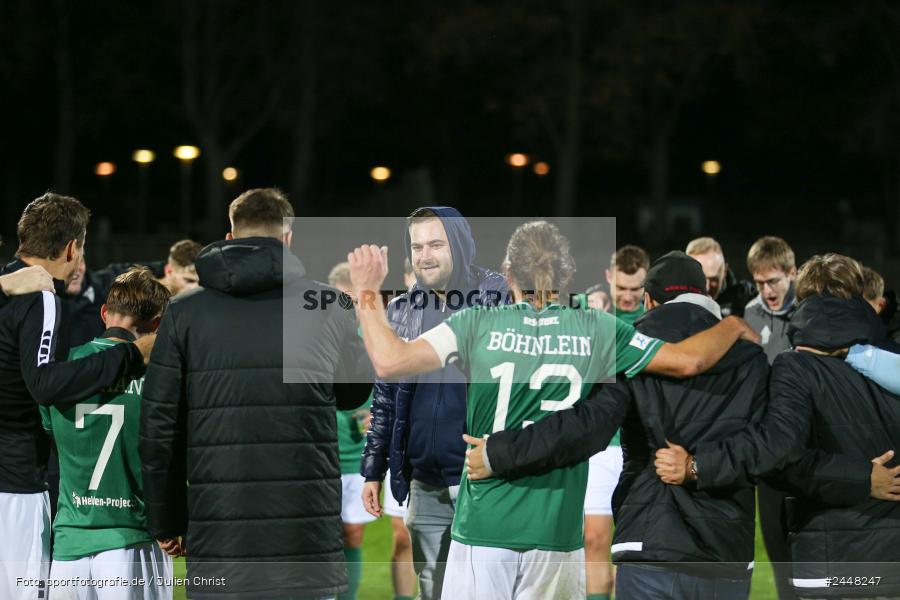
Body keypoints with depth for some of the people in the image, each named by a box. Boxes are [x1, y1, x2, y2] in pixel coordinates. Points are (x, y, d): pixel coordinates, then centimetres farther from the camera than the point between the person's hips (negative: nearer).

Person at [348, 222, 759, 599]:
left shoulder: (478, 324, -4)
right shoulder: (598, 331, 1)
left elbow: (390, 362, -13)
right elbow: (689, 360, 3)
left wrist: (367, 292, 1)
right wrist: (733, 326, 23)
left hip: (482, 527, -1)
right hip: (556, 534, 1)